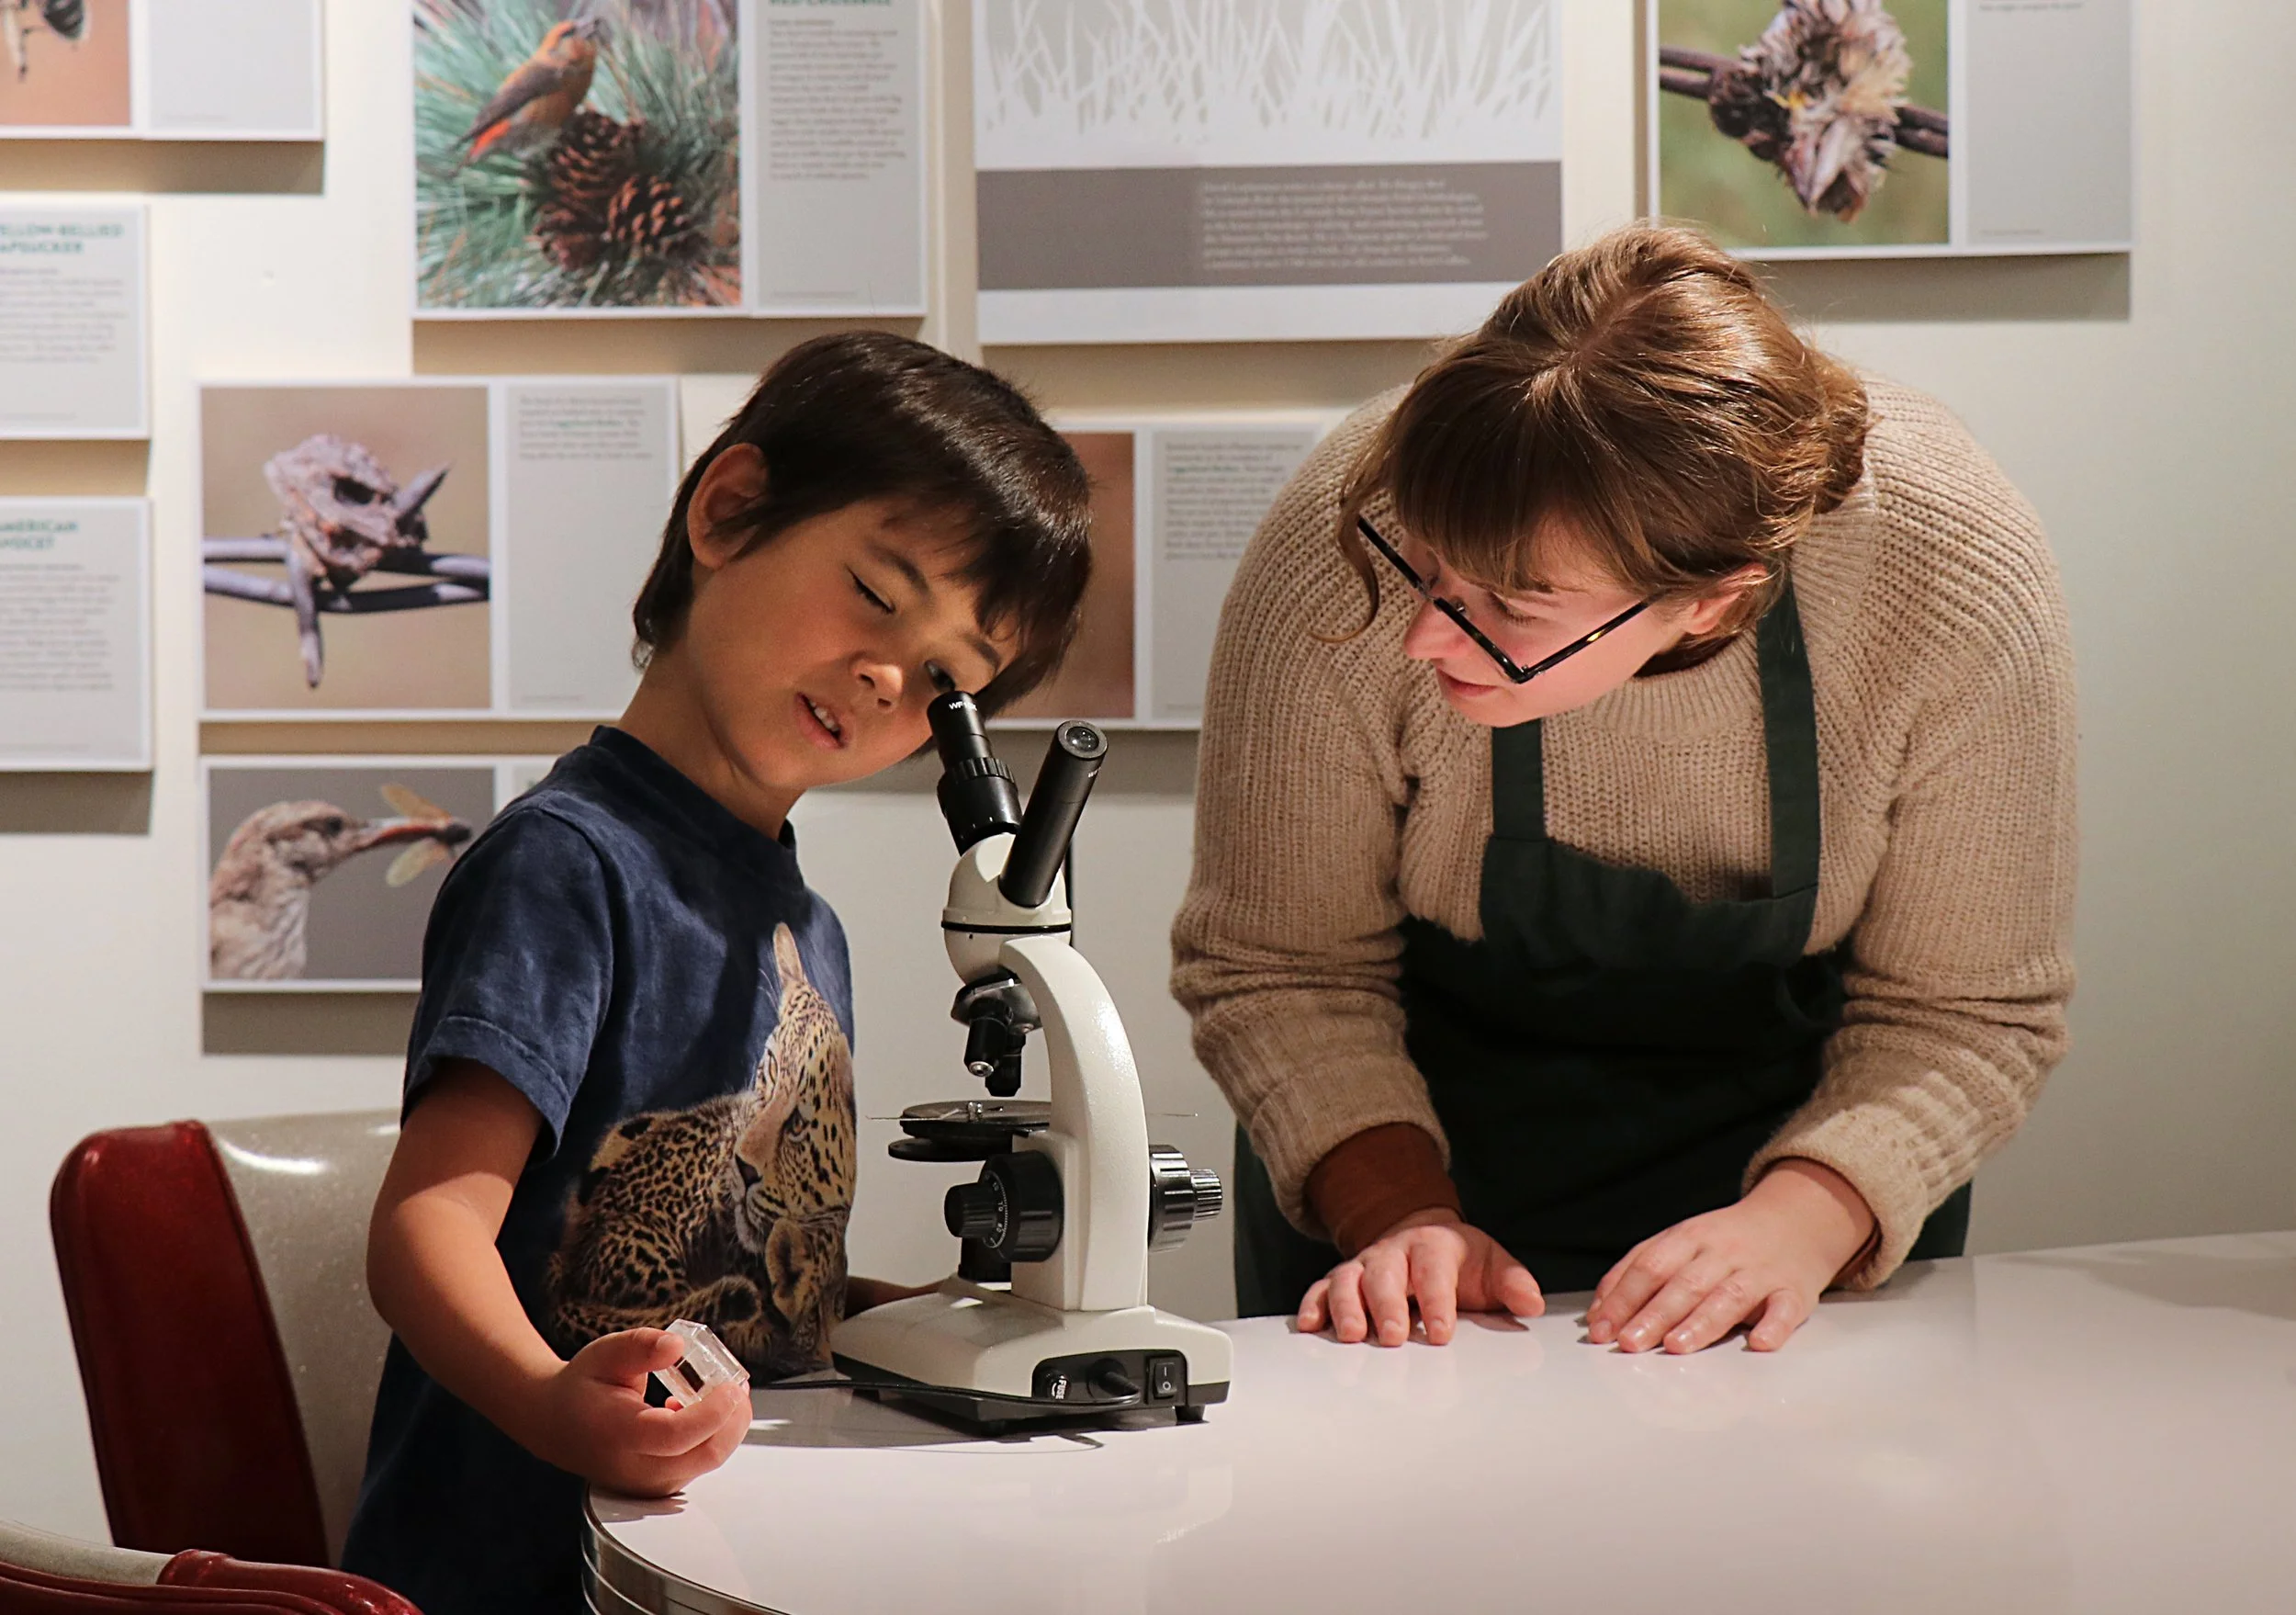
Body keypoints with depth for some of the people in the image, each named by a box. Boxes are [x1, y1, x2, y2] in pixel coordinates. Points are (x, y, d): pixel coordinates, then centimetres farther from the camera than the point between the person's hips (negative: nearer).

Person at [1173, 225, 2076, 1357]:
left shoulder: (1961, 588, -31)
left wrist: (1802, 1221, -32)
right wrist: (1397, 1212, -30)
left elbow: (1964, 1010, -16)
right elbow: (1278, 966, -17)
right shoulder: (1340, 551, -32)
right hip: (1412, 1126, -1)